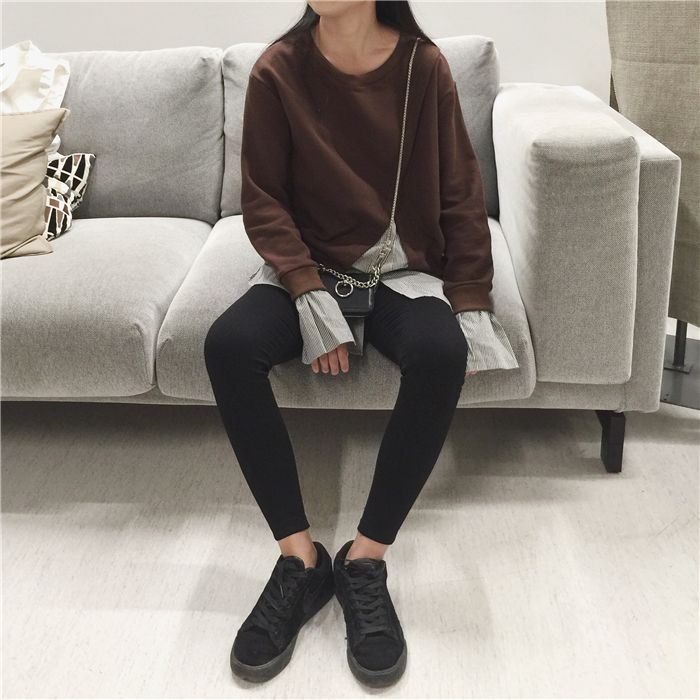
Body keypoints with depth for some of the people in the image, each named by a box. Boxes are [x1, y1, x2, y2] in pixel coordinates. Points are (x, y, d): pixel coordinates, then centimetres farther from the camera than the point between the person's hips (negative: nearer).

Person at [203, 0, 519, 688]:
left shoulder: (423, 65, -2)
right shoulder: (278, 71, -3)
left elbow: (460, 193, 0)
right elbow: (262, 198, -4)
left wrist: (470, 308, -7)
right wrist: (311, 300, -18)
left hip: (403, 271, 0)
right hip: (305, 268, 1)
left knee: (441, 354, -32)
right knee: (228, 344, -29)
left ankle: (365, 557, -18)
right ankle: (300, 557, -18)